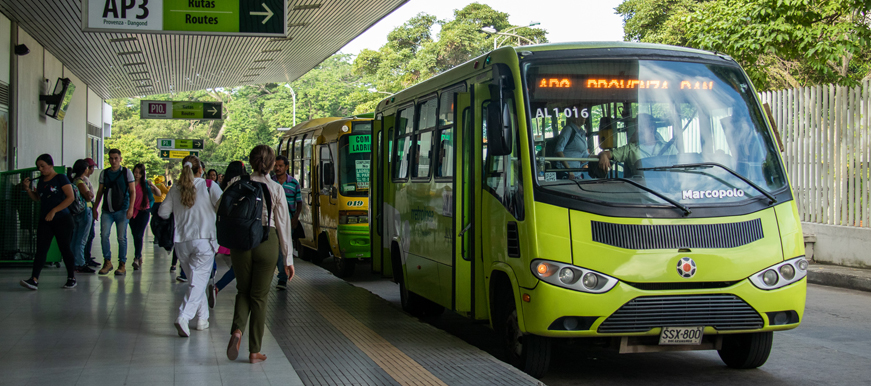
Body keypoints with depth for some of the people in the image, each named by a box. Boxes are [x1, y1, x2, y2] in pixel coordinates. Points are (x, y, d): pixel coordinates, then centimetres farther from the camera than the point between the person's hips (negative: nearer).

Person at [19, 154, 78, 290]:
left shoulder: (60, 178, -6)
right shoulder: (41, 181, 13)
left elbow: (70, 197, -13)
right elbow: (37, 198, 23)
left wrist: (54, 211, -17)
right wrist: (28, 189, 4)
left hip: (62, 219, -6)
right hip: (44, 221, 6)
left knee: (65, 248, 1)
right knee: (41, 249, -4)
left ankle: (71, 278, 11)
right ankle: (34, 279, -13)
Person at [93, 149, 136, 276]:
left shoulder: (126, 172, 3)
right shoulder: (104, 173, 12)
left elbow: (132, 191, 1)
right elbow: (100, 191, 17)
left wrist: (131, 208, -11)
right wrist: (95, 208, 12)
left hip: (121, 210, -3)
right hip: (107, 210, 3)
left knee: (121, 237, -2)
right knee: (104, 235, -8)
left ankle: (122, 265, 6)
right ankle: (107, 262, 4)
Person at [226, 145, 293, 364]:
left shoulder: (236, 184, 0)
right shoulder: (275, 189, -4)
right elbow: (283, 224, -1)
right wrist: (288, 259, 4)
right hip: (266, 241, -1)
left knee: (243, 291, 18)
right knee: (259, 296, 8)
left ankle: (237, 331, -10)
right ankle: (255, 352, 11)